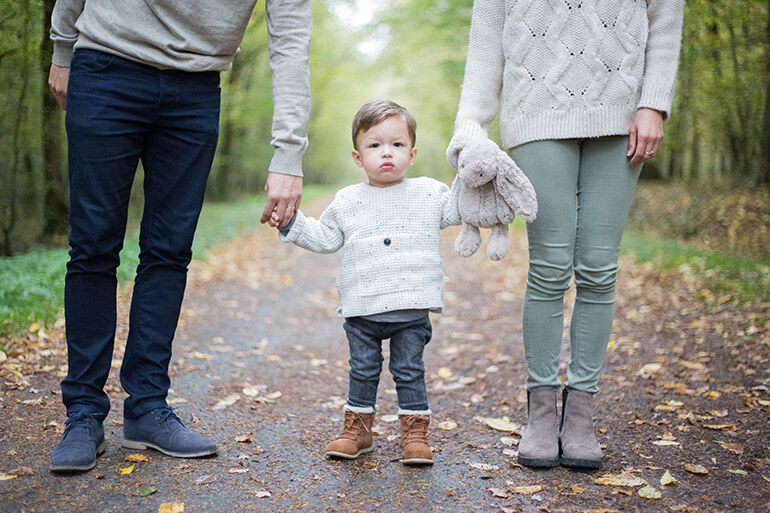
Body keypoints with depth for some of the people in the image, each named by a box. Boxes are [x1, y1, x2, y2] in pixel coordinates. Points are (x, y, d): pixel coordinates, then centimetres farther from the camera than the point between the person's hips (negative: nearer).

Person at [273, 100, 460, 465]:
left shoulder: (429, 193, 4)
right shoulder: (347, 202, 8)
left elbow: (459, 209, 6)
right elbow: (325, 239, 14)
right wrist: (292, 223, 5)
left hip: (411, 307, -1)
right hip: (361, 309, 2)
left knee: (410, 370, 5)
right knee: (363, 371, 11)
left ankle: (415, 432, 18)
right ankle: (357, 429, 26)